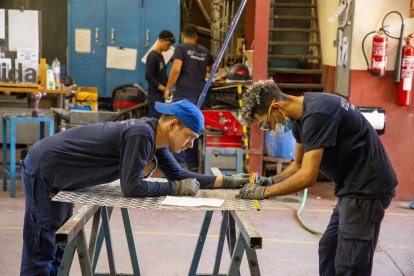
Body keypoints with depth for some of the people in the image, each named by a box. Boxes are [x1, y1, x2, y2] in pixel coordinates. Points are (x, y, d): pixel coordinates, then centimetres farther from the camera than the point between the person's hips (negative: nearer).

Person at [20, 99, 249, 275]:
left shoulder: (154, 136, -2)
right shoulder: (142, 134, -28)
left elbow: (179, 175, 6)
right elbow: (132, 187, -29)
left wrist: (226, 181, 2)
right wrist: (177, 189, -19)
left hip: (56, 172, 9)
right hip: (43, 169, -9)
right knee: (41, 249, -2)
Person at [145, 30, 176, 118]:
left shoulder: (161, 56, 17)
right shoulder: (152, 56, -11)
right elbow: (148, 76, -19)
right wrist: (163, 88, -19)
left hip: (161, 95, 9)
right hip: (155, 95, -9)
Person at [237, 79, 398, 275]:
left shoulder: (316, 115, -24)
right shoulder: (301, 114, 6)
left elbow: (308, 176, -27)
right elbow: (299, 165, 16)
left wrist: (264, 192, -17)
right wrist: (272, 181, 0)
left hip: (367, 187, -10)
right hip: (354, 186, 10)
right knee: (328, 249, 16)